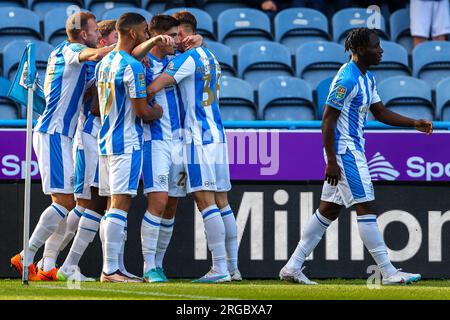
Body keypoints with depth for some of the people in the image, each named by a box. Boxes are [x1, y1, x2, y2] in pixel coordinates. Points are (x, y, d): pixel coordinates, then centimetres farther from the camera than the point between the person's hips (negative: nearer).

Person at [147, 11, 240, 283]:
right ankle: (233, 267, 10)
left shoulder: (188, 58, -11)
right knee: (222, 202, 9)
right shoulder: (210, 58, 18)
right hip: (217, 133, 9)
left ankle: (220, 268, -14)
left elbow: (154, 87, -20)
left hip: (198, 136, -9)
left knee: (205, 201, -10)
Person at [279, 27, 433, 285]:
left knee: (329, 210, 11)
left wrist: (415, 124, 8)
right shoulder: (347, 79, -17)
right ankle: (388, 273, -6)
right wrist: (331, 162, -20)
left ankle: (293, 266, 14)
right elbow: (328, 120, -18)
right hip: (344, 151, -10)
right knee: (366, 207, -8)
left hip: (354, 150, 10)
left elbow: (381, 113, 20)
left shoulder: (367, 79, 13)